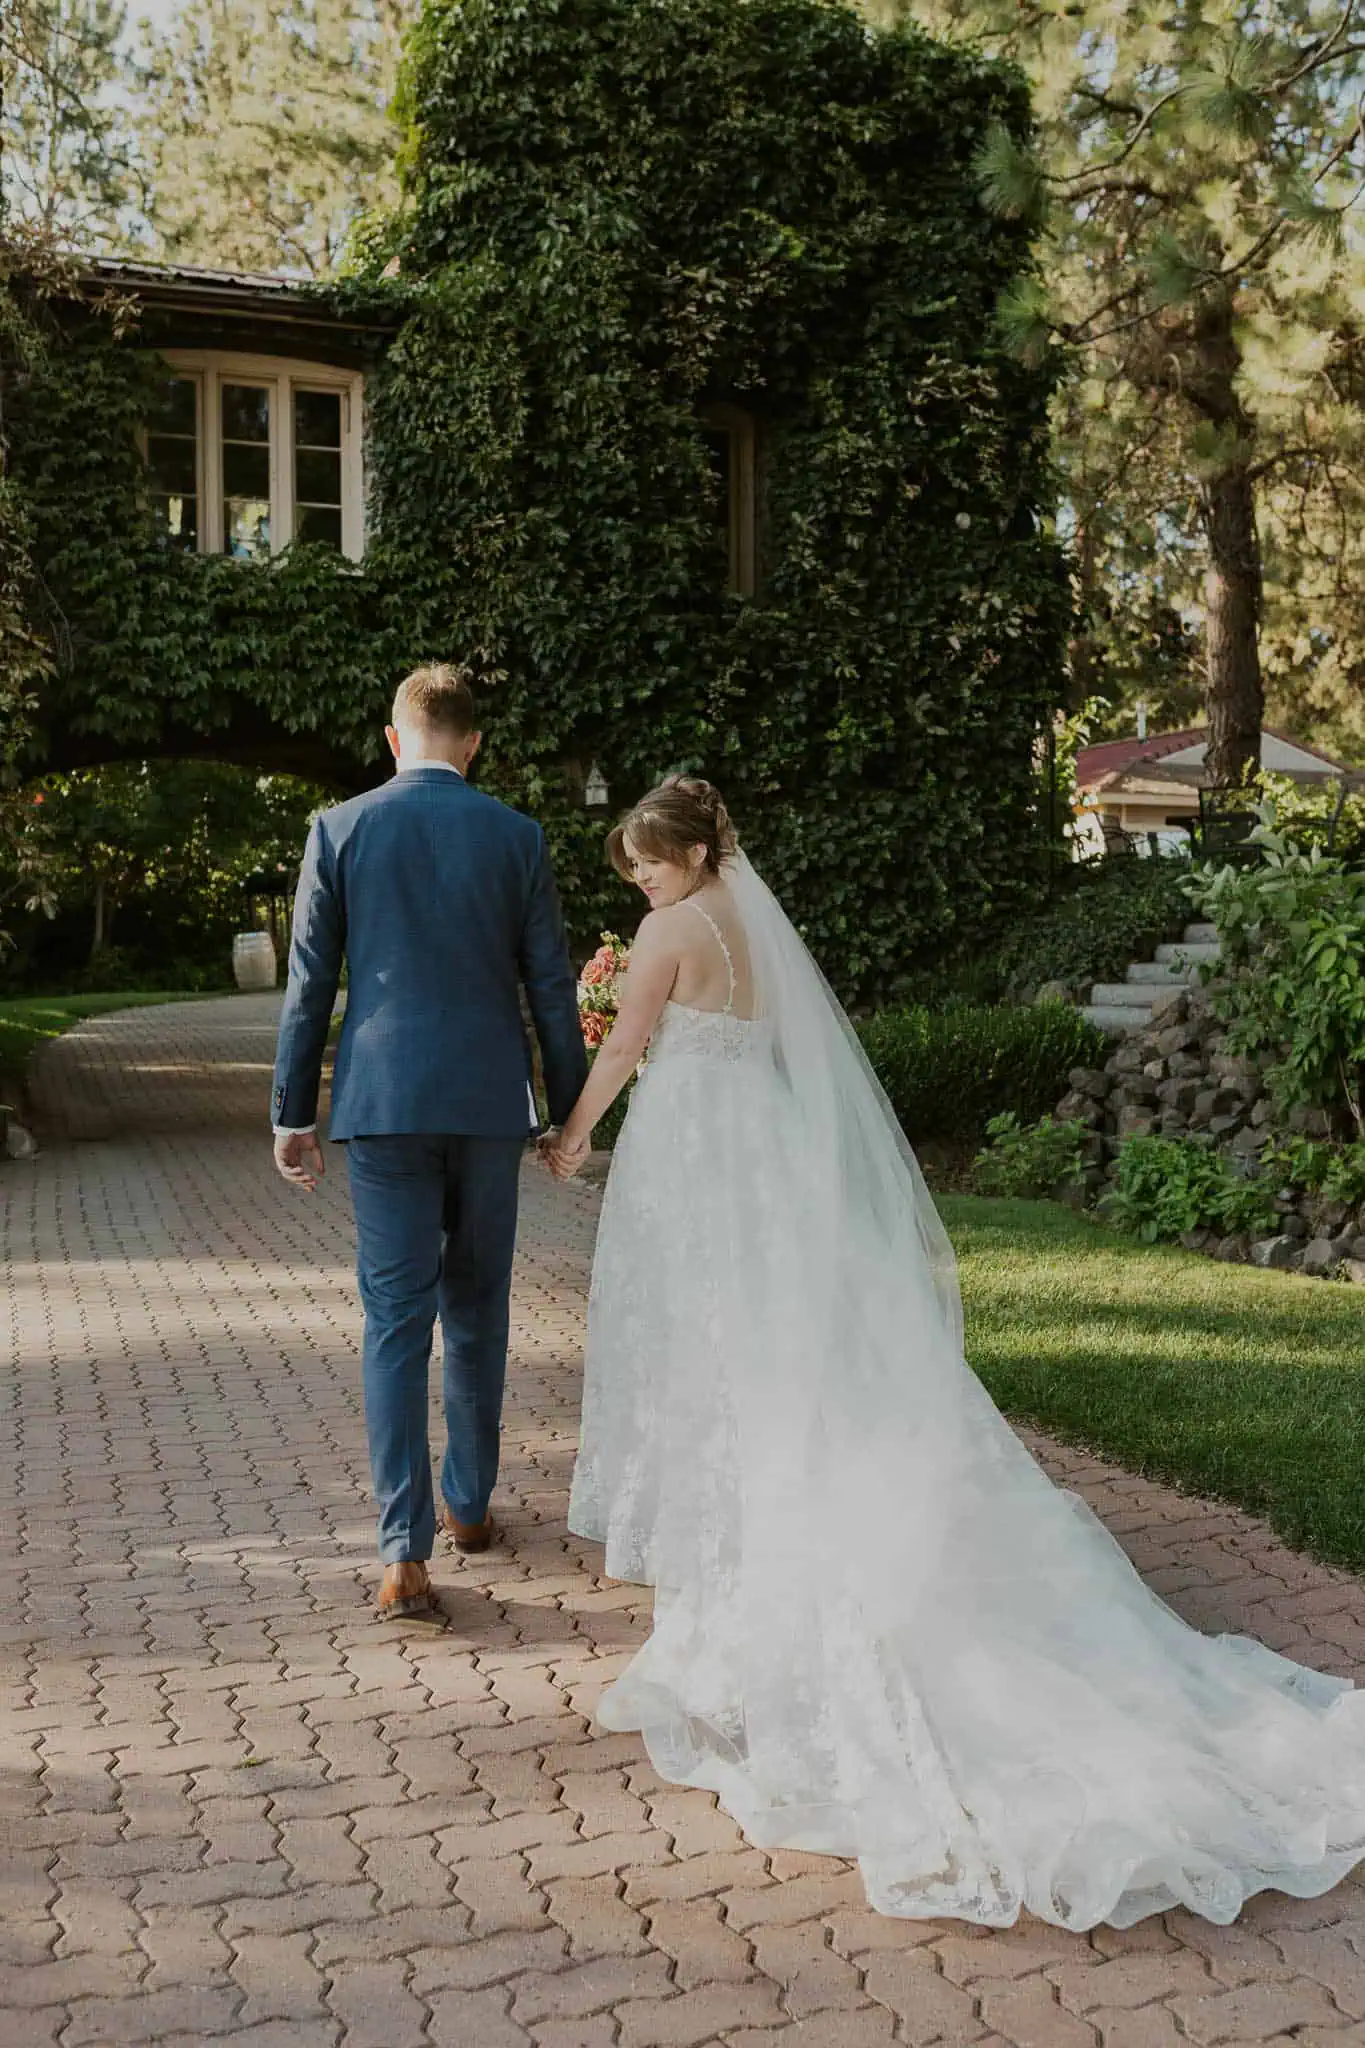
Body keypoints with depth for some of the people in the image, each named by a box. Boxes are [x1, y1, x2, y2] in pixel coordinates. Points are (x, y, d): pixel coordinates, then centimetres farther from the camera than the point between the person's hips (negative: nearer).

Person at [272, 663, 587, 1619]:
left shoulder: (338, 830, 0)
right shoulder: (518, 837, 1)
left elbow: (309, 984, 0)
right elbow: (551, 987, 2)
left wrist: (293, 1113, 6)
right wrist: (571, 1110, 11)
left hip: (382, 1103, -1)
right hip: (489, 1101, 1)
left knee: (396, 1324, 1)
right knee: (477, 1310, 16)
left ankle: (406, 1554, -3)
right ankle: (469, 1503, 30)